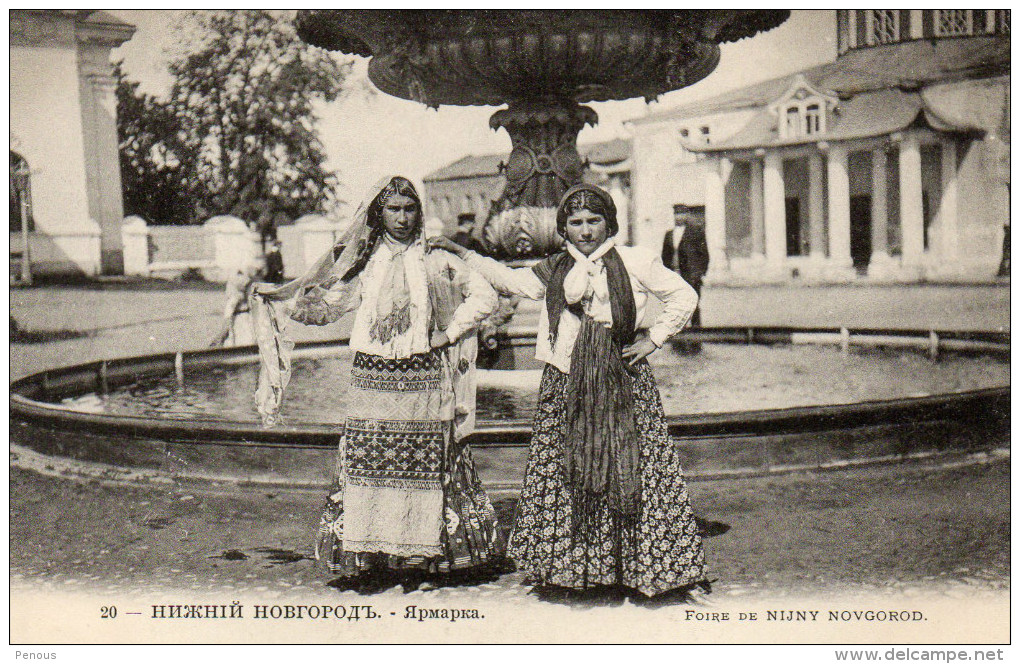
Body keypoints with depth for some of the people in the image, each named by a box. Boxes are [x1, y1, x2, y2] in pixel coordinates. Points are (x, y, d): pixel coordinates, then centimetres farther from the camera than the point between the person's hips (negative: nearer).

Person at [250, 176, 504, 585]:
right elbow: (325, 306, 14)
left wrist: (449, 334, 1)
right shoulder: (363, 262, 10)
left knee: (426, 465, 0)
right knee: (368, 462, -1)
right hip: (372, 378, 1)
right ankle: (368, 550, 9)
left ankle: (425, 548, 11)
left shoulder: (435, 260, 5)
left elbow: (483, 296, 7)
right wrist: (279, 301, 3)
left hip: (423, 379, -1)